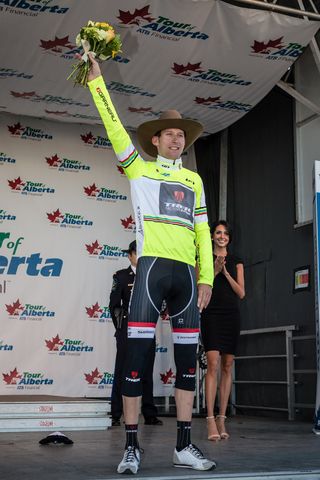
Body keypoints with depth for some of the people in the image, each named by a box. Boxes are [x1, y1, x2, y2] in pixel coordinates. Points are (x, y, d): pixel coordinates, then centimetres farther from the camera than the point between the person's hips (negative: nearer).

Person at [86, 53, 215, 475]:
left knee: (188, 359, 3)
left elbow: (202, 231, 16)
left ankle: (184, 446, 10)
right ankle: (131, 447, -1)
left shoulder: (194, 180, 21)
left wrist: (206, 277, 7)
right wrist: (96, 79, 0)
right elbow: (114, 126, 4)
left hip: (186, 272, 4)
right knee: (137, 356, -8)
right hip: (152, 267, -4)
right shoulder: (140, 170, 13)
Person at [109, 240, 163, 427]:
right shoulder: (121, 276, 4)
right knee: (122, 371, -2)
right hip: (127, 330, -3)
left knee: (147, 373, 6)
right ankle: (116, 415, 2)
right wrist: (120, 328, 1)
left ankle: (149, 415, 11)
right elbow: (114, 304, 3)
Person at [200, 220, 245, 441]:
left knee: (227, 367, 3)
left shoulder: (236, 261, 14)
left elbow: (241, 292, 6)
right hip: (211, 314, -3)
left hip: (232, 315, 3)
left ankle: (222, 419, 8)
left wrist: (226, 272, -6)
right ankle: (211, 421, -17)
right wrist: (214, 271, -11)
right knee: (213, 365, -14)